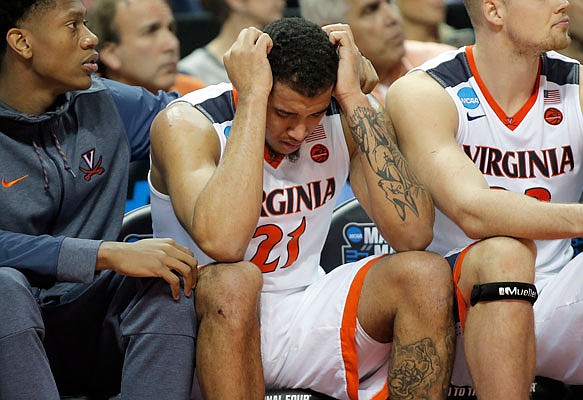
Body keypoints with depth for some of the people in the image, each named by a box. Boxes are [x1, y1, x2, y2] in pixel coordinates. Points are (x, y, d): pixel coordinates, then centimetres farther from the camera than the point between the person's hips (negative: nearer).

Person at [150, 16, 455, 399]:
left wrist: (354, 97, -20)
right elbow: (222, 243, -36)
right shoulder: (186, 124, -16)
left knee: (426, 275, -20)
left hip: (306, 314, 4)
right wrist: (253, 96, -31)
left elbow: (413, 234, -20)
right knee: (231, 281, -37)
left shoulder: (342, 120, -5)